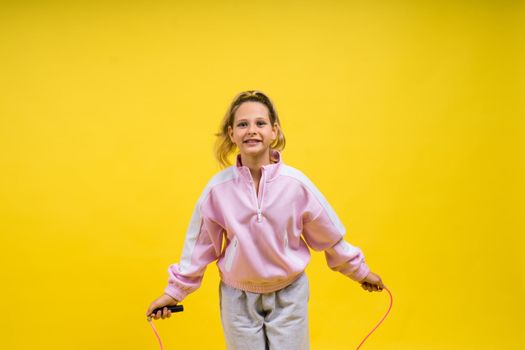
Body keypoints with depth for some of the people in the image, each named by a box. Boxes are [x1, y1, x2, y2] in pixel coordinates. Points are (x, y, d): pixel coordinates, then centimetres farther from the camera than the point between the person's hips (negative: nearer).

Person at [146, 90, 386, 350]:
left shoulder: (296, 183, -14)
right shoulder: (218, 187, -13)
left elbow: (331, 236, 0)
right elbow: (200, 245, 0)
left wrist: (360, 271, 11)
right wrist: (175, 291, 5)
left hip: (288, 295, 0)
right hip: (238, 297, 0)